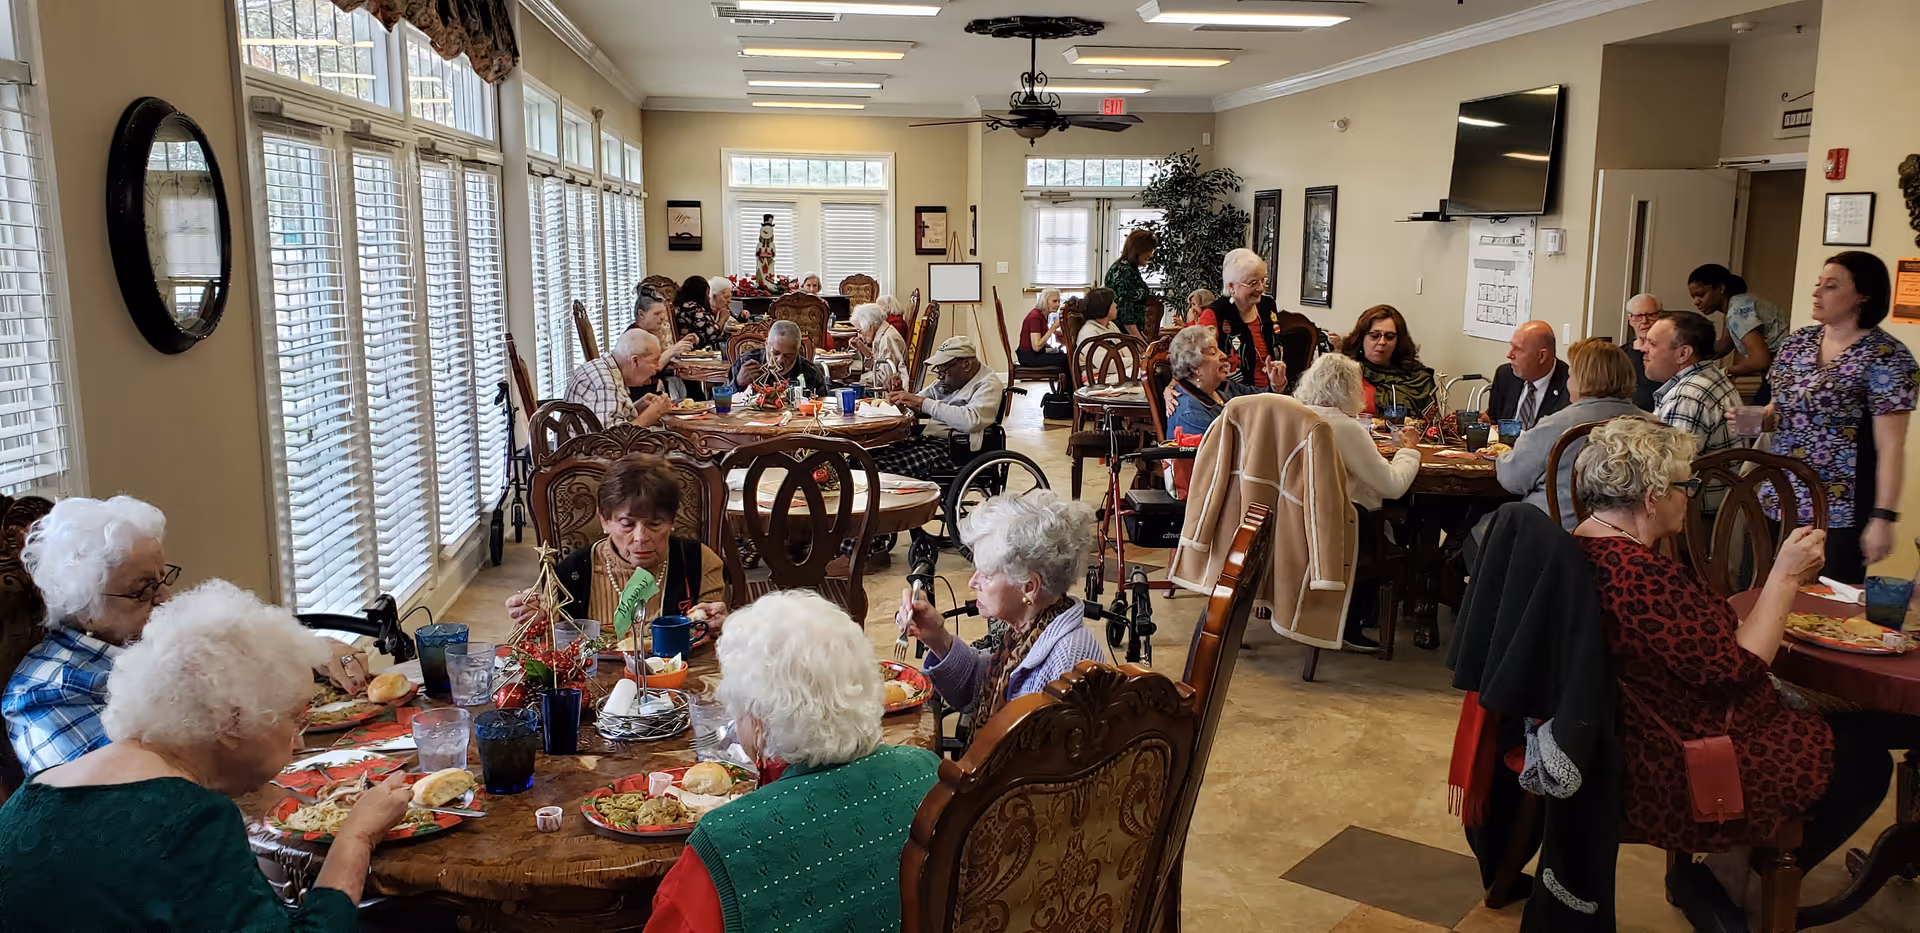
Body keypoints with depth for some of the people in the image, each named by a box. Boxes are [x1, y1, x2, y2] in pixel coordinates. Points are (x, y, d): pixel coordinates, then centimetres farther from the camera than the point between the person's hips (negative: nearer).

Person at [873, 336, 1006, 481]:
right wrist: (903, 396, -1)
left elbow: (971, 421, -25)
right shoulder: (951, 377, 19)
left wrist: (922, 402, -20)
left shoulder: (988, 384, -7)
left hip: (954, 449, -8)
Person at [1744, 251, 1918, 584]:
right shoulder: (1798, 341, 8)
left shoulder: (1885, 357, -10)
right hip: (1779, 501, 6)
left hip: (1840, 513, -6)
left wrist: (1883, 517, -18)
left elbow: (1891, 446, -13)